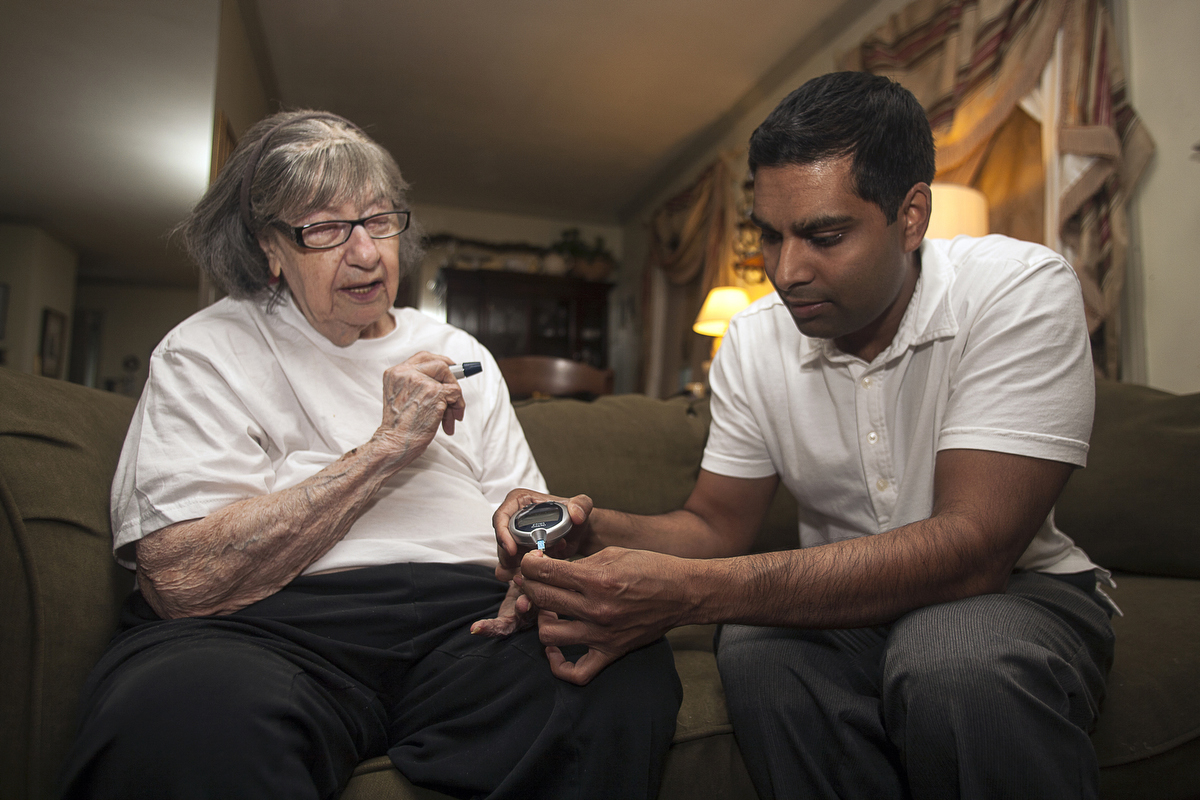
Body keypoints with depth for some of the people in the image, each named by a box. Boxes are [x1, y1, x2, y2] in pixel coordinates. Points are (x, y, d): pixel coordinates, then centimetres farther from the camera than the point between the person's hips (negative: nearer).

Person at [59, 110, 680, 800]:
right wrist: (387, 446, -12)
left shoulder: (459, 355, 18)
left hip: (465, 618, 4)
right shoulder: (206, 353, 3)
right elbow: (179, 579, -11)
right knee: (186, 713, -37)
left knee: (631, 676, -26)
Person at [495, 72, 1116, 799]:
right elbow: (716, 527, 2)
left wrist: (692, 592, -38)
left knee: (958, 662, -35)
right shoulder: (754, 341, -4)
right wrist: (595, 529, -21)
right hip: (848, 600, 3)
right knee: (757, 647, -28)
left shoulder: (1021, 289, -19)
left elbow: (972, 547, -29)